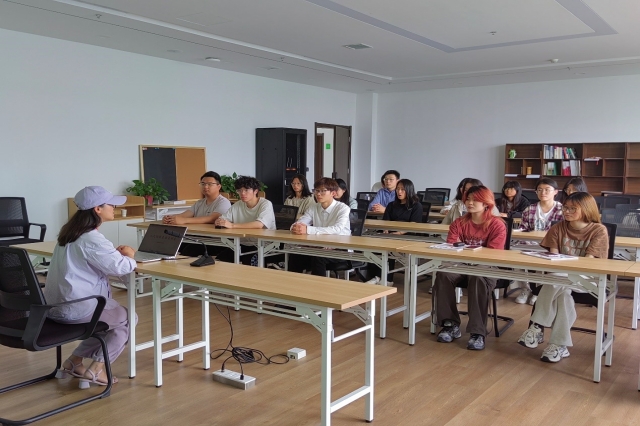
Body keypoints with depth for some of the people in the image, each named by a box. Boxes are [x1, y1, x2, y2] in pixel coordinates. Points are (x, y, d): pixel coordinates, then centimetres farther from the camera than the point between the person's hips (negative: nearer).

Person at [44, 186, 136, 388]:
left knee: (114, 317, 28)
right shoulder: (91, 239, -21)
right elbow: (120, 267, -26)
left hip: (57, 305, 9)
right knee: (127, 319, 13)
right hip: (76, 308, -9)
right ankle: (96, 369, 9)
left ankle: (74, 362, 24)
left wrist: (115, 253, 5)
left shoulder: (70, 232, 9)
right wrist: (128, 256, -4)